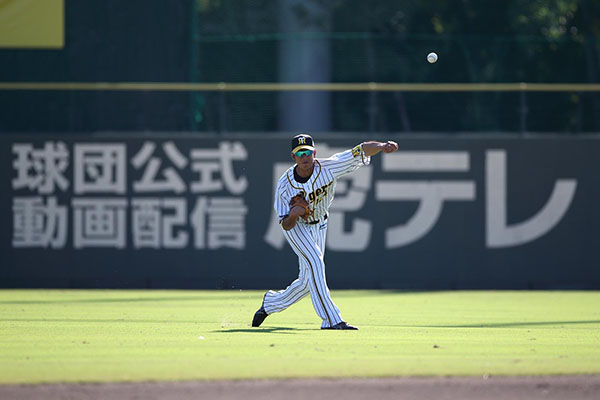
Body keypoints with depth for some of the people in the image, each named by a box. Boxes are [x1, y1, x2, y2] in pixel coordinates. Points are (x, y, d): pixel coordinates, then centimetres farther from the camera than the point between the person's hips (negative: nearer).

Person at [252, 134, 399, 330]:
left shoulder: (328, 167, -24)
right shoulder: (285, 184, -25)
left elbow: (361, 150, -30)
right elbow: (286, 225, -21)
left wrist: (382, 146, -50)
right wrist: (293, 214, -44)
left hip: (319, 226, 4)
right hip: (296, 226, -4)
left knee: (306, 282, 8)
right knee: (315, 261, -27)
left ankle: (270, 303, 33)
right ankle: (332, 320, -27)